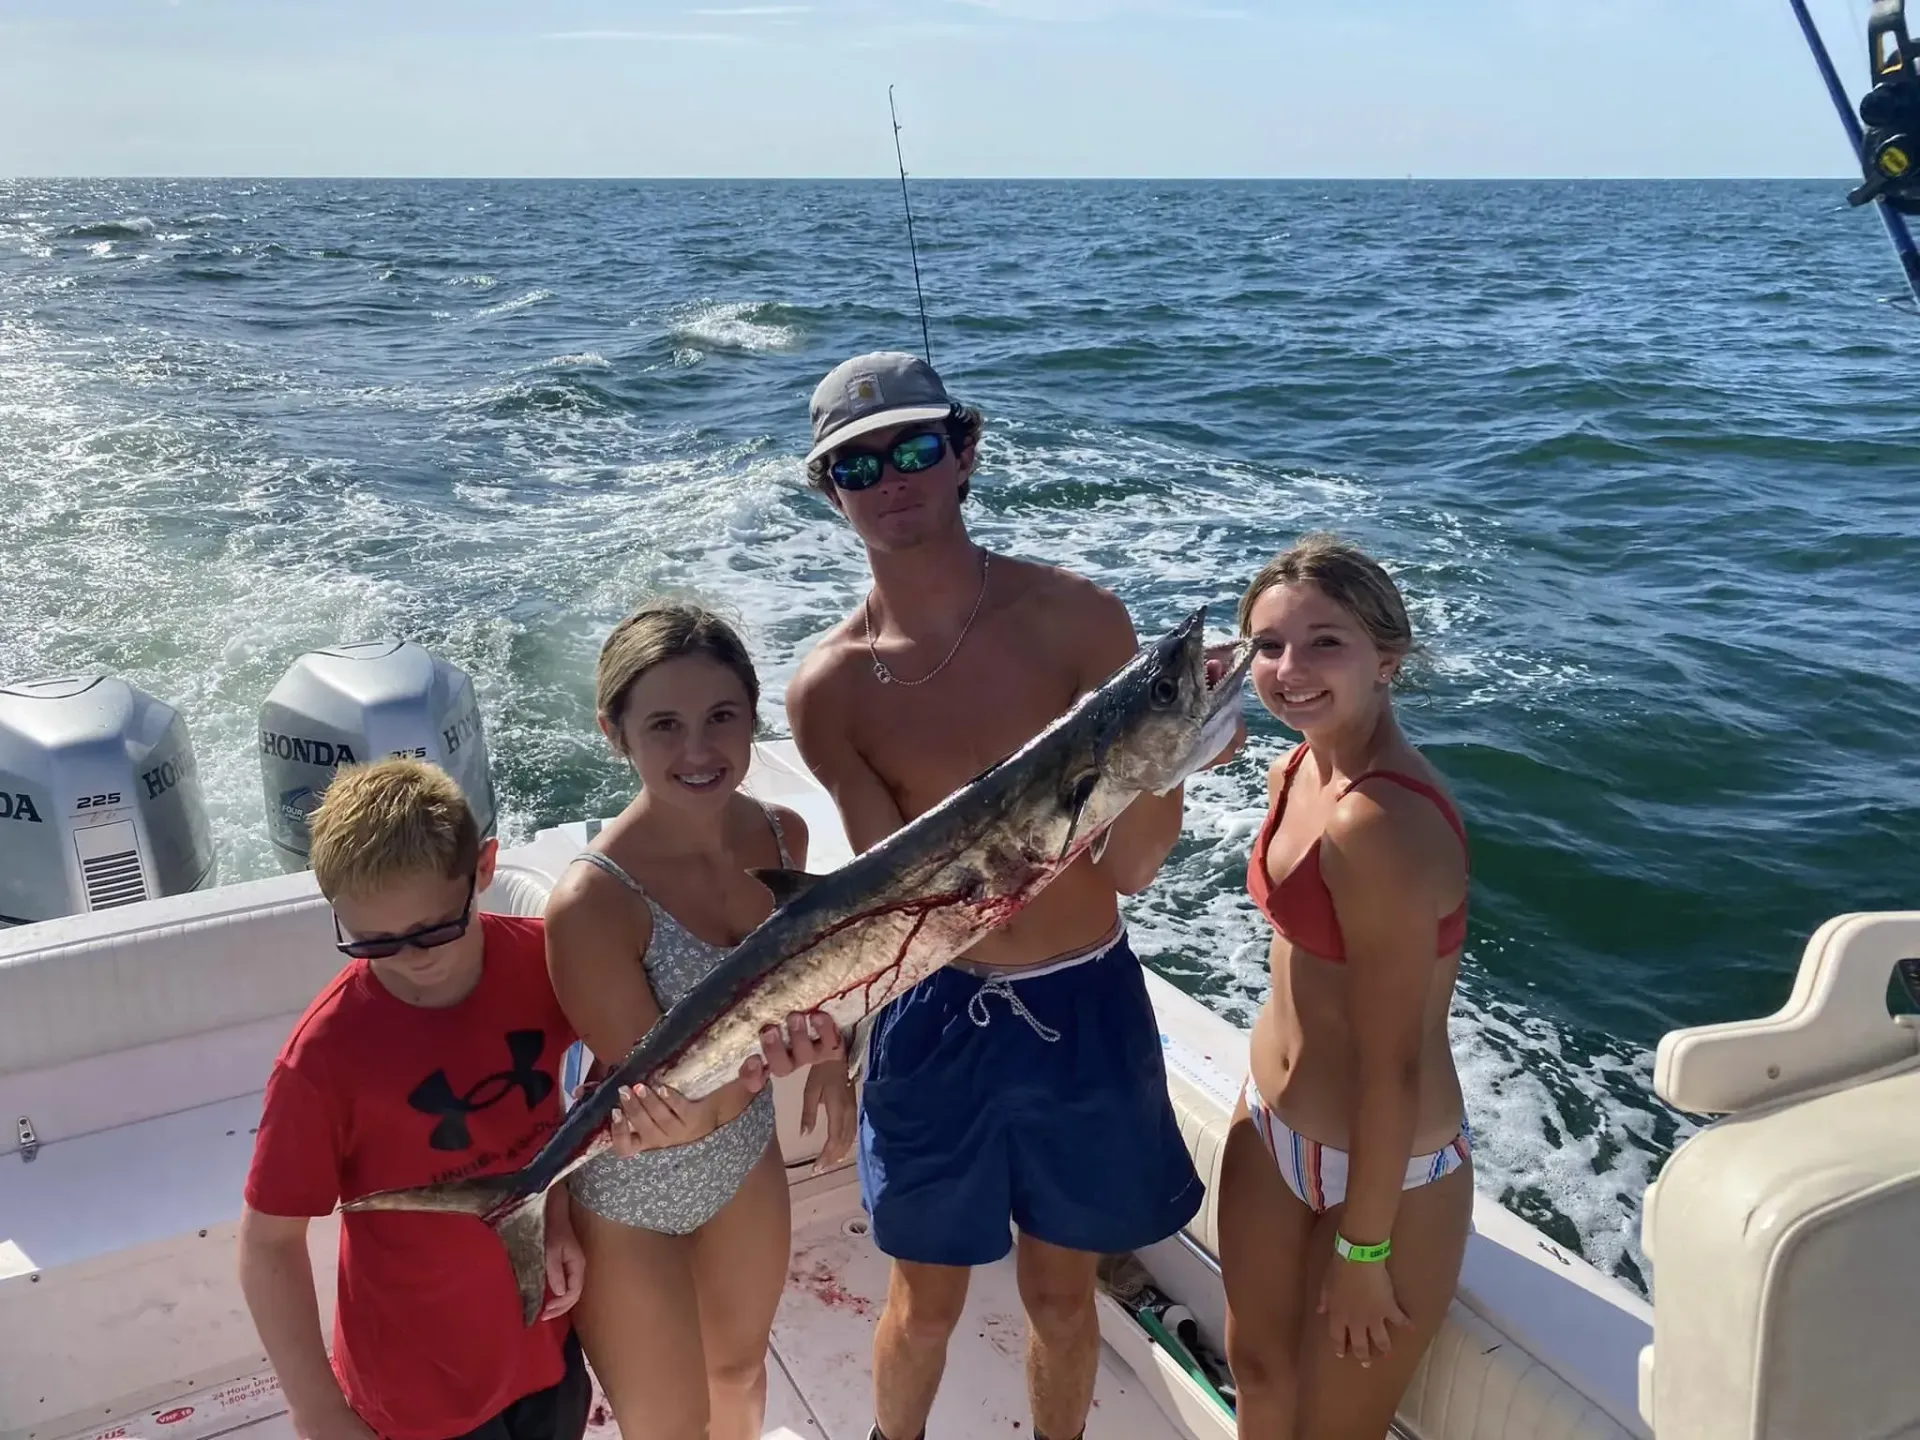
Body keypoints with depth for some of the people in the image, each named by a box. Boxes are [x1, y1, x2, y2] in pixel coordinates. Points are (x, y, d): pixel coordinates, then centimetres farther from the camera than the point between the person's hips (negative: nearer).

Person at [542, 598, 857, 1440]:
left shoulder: (781, 833, -15)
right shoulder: (592, 902, -33)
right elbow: (672, 1113, -28)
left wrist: (829, 1061, 2)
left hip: (744, 1154, 6)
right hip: (627, 1195, -5)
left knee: (740, 1368, 31)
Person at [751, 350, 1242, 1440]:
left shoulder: (1077, 618, -12)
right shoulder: (830, 690, -10)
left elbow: (1132, 868, -15)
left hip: (1086, 1011, 0)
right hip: (937, 1019, 0)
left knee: (1062, 1295, 19)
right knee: (927, 1302, 19)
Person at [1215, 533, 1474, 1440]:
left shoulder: (1382, 823, -30)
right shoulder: (1295, 772, -3)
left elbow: (1393, 1066, -25)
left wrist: (1362, 1248, -16)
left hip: (1387, 1172, -8)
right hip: (1272, 1128, 8)